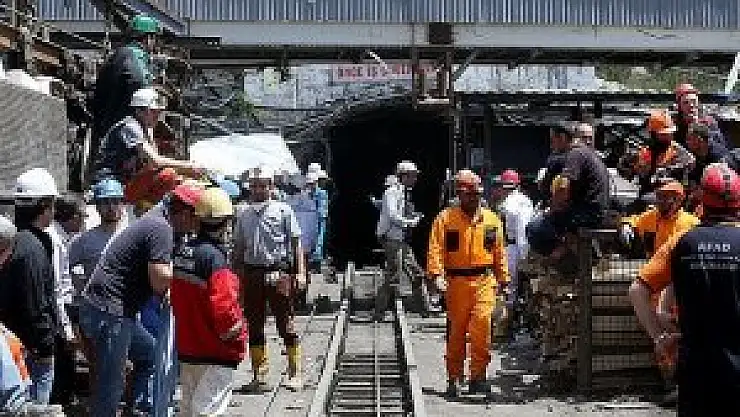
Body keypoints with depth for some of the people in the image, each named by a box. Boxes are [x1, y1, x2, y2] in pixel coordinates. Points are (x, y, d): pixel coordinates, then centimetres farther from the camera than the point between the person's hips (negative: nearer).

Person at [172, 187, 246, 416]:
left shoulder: (183, 253, 4)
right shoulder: (213, 258, -21)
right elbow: (224, 309, -24)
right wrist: (239, 338, -8)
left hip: (187, 348, 8)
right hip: (215, 354, -8)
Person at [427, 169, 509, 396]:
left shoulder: (492, 219, 10)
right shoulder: (445, 218, 2)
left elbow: (499, 252, 15)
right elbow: (435, 249, -6)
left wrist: (503, 279, 13)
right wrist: (437, 275, -18)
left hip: (485, 280, 1)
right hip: (456, 282, -1)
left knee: (482, 323, -15)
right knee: (456, 331, 6)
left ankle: (478, 374, -2)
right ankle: (454, 378, 20)